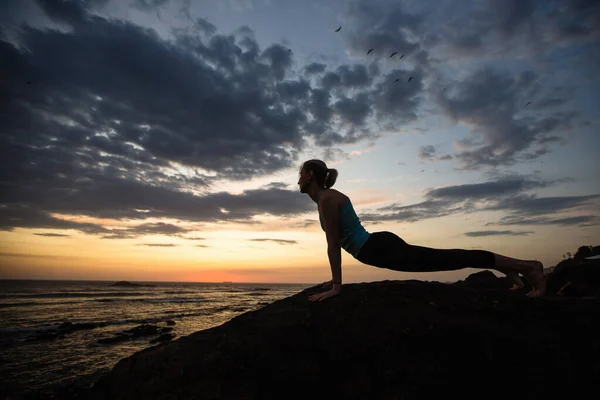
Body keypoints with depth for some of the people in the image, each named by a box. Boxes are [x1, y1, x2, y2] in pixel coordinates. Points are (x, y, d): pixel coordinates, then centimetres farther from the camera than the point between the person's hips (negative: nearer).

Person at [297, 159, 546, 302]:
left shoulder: (328, 198, -14)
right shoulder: (324, 199, 15)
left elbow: (333, 244, -18)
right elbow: (336, 242, 22)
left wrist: (337, 286, -15)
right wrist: (335, 278, 25)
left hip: (382, 249, -9)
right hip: (378, 248, 9)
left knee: (445, 259, -7)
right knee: (443, 260, 16)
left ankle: (527, 266, 2)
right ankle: (508, 268, 27)